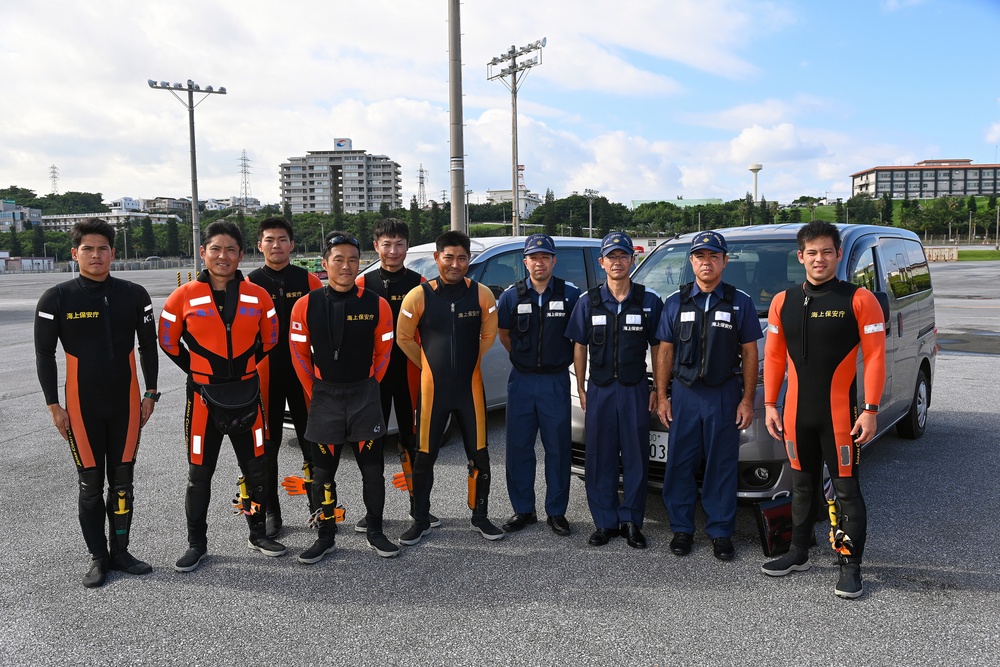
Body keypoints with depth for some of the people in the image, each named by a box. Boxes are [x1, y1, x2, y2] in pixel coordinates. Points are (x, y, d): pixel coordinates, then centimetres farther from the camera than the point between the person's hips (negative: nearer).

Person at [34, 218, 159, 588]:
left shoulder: (134, 295, 0)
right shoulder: (56, 298, -6)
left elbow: (148, 346, 8)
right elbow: (44, 354, -2)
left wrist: (150, 393, 6)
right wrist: (53, 405, -4)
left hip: (126, 404, 2)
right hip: (82, 407, -2)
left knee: (122, 481, 9)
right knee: (90, 484, 5)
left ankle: (120, 551, 22)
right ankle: (98, 557, 19)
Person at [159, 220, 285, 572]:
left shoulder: (258, 296, -1)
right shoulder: (184, 296, -5)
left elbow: (268, 339, 12)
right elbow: (168, 342, 6)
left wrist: (243, 368, 9)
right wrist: (199, 371, 5)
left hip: (247, 394, 2)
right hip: (204, 397, -2)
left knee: (257, 467, 10)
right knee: (199, 473, 7)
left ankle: (259, 533, 28)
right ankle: (196, 543, 23)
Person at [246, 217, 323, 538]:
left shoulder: (309, 281, 3)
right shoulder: (249, 283, 1)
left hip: (304, 373, 1)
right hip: (265, 376, 0)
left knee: (312, 441, 7)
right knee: (267, 446, 7)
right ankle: (271, 512, 19)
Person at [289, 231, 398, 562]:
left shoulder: (376, 305, -4)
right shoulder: (306, 305, -4)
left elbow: (384, 352, 4)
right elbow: (300, 353, 3)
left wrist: (367, 387, 5)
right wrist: (315, 394, 4)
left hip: (364, 394, 0)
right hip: (324, 397, 0)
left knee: (373, 467, 6)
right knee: (323, 470, 8)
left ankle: (375, 531, 22)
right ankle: (325, 535, 22)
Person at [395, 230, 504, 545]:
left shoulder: (482, 294, -4)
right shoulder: (418, 296, -8)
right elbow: (404, 338, 3)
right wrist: (430, 365, 8)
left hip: (470, 387, 1)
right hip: (432, 388, -1)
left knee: (479, 455, 7)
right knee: (424, 456, 6)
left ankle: (481, 517, 25)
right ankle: (421, 521, 21)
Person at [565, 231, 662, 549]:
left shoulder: (650, 301, 2)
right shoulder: (588, 302, 4)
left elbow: (658, 348, 6)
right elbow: (580, 347, 8)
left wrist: (656, 389, 1)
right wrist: (580, 388, 4)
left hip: (635, 389, -1)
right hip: (599, 389, 1)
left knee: (636, 457, 4)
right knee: (600, 458, 4)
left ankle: (631, 521, 16)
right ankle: (605, 522, 15)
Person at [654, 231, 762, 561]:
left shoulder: (740, 302, 3)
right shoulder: (676, 302, 6)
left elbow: (749, 353, 4)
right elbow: (665, 352, 8)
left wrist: (747, 400, -1)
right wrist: (661, 396, 2)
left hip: (724, 395, -1)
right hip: (683, 394, 1)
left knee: (722, 466, 5)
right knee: (680, 463, 4)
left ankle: (720, 532, 16)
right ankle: (681, 528, 17)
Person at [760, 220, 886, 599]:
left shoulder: (859, 300, -6)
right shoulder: (783, 302, 5)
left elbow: (874, 357, -9)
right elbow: (774, 357, 8)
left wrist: (871, 410, -13)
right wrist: (770, 405, 4)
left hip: (840, 412, -4)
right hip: (796, 412, 4)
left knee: (846, 489, 2)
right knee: (802, 485, 16)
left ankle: (850, 566, 13)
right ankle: (799, 553, 30)